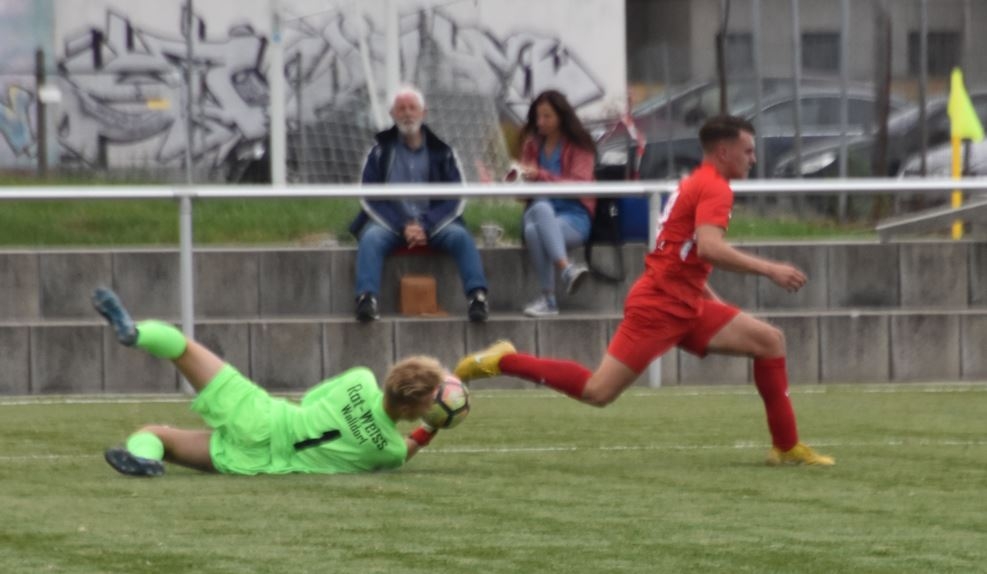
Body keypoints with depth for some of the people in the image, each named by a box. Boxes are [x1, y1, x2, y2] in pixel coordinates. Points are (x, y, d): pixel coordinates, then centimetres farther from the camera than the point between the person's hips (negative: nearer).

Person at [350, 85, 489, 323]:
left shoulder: (441, 152, 9)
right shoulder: (380, 152, 8)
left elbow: (456, 198, 3)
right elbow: (369, 199, 1)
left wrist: (426, 226, -13)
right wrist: (403, 226, -14)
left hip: (434, 223, 1)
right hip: (390, 222, 0)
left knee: (461, 237, -29)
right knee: (371, 238, -33)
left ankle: (477, 296, -41)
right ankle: (367, 299, -47)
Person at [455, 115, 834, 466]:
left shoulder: (694, 184, 21)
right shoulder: (715, 188, -10)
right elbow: (709, 247, -28)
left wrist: (715, 302, 23)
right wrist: (767, 269, -23)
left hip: (683, 306, 10)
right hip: (661, 304, -10)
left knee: (770, 341, 4)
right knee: (598, 392, -12)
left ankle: (787, 448, 4)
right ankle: (503, 362, 2)